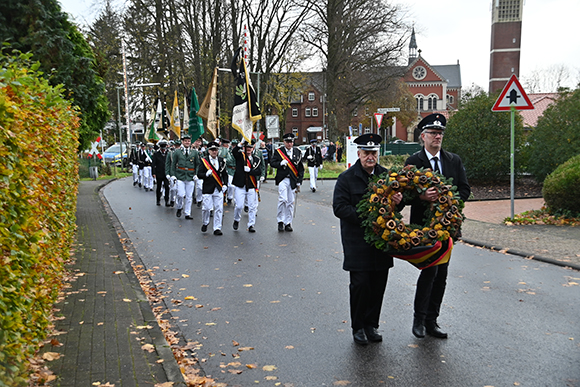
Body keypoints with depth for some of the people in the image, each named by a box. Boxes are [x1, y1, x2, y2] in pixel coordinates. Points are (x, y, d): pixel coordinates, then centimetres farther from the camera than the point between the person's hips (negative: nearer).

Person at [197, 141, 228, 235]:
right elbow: (199, 174, -3)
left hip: (219, 189, 3)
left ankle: (217, 228, 7)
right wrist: (206, 174, -22)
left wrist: (225, 184, 2)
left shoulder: (221, 160, 9)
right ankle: (205, 223, 25)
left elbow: (225, 174, 14)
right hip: (207, 189, -2)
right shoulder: (204, 161, 0)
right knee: (206, 208, -3)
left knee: (219, 209, 0)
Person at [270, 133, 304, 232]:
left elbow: (301, 168, 10)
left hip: (293, 181, 3)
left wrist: (299, 182, 5)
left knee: (291, 202, 5)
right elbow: (273, 163, 1)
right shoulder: (278, 151, 3)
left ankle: (288, 223, 13)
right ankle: (280, 221, -2)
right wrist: (280, 163, -19)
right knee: (283, 200, -15)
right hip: (282, 180, -2)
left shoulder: (298, 152, 9)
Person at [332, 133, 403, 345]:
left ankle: (372, 324, 26)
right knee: (360, 284, -2)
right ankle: (358, 327, 16)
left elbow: (397, 197, 14)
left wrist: (399, 199, -11)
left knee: (379, 284, 9)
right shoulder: (346, 178, -5)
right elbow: (339, 207, -11)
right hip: (357, 242, -4)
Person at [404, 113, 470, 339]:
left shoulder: (454, 160, 11)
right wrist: (422, 197, -28)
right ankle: (419, 319, 6)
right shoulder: (414, 161, -3)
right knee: (430, 269, -12)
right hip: (424, 223, -5)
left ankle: (431, 321, 20)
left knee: (442, 273, 8)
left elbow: (465, 189, 7)